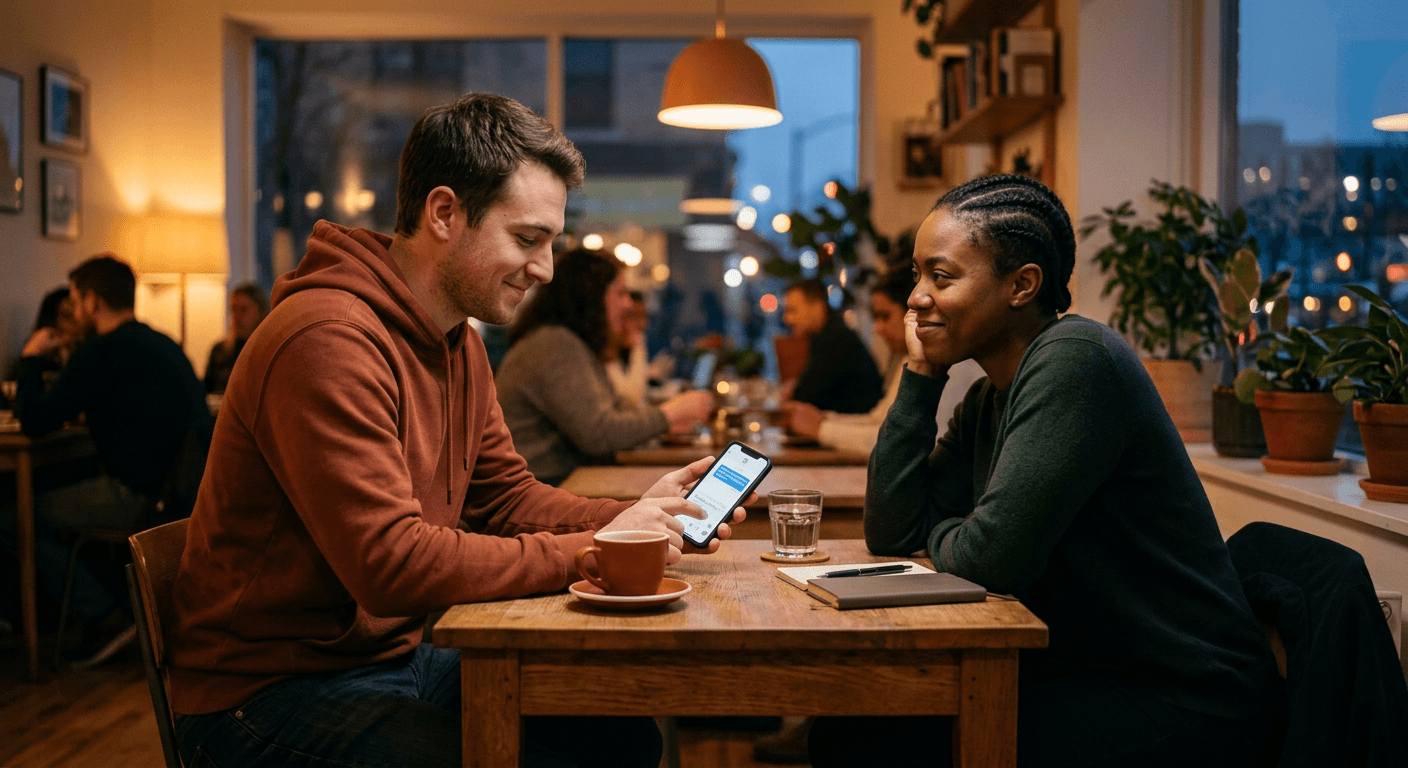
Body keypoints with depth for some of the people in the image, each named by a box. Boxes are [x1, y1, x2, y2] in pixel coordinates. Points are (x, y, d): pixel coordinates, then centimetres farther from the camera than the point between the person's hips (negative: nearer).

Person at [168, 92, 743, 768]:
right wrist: (594, 549, -23)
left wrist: (634, 519, -8)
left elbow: (506, 497, 10)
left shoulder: (459, 342, 9)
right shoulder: (328, 339, -24)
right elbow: (392, 565, -30)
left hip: (396, 658, 9)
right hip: (268, 694, -9)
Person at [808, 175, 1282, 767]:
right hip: (1085, 671, 8)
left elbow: (992, 557, -25)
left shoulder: (1073, 361, -20)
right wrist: (920, 374, 1)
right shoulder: (988, 400, 8)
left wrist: (939, 534, -1)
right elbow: (890, 534, 4)